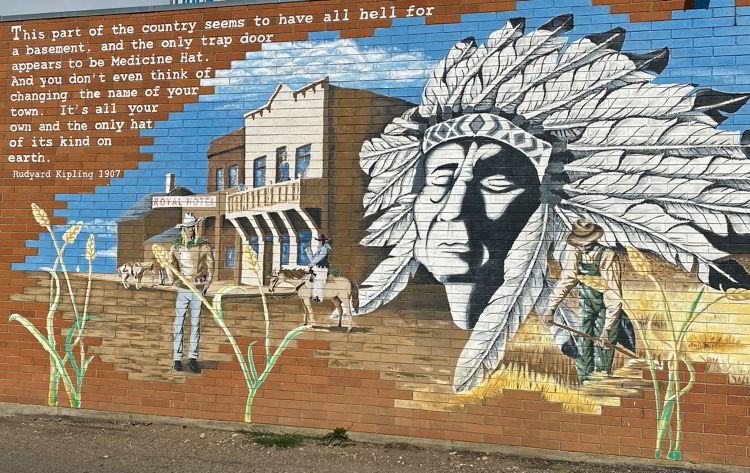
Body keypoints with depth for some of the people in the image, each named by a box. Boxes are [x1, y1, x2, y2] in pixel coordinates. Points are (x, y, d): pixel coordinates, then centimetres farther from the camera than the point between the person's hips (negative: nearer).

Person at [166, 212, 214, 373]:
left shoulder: (204, 246, 1)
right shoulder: (176, 246, 4)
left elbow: (210, 266, 10)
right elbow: (171, 265, 16)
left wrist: (207, 284, 0)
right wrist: (172, 282, 3)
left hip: (198, 289, 0)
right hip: (182, 289, 0)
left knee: (196, 325, 3)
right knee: (178, 325, -1)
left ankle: (193, 358, 9)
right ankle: (177, 359, 4)